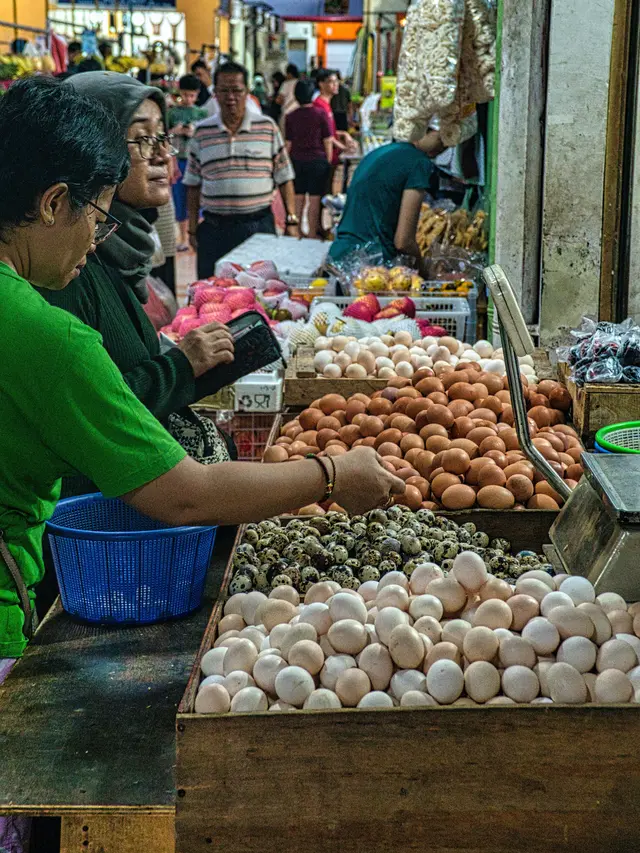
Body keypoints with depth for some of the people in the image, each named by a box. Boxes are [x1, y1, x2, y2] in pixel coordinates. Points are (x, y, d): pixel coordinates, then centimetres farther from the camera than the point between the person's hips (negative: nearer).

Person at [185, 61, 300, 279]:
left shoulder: (267, 127, 4)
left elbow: (284, 179, 5)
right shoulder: (202, 132, 6)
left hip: (259, 225, -1)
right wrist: (192, 228, 7)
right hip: (214, 228, 1)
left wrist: (291, 221, 0)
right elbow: (193, 184, 11)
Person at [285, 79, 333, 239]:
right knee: (314, 199, 2)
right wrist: (328, 162, 4)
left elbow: (288, 143, 4)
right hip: (317, 160, -3)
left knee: (298, 198, 10)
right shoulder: (320, 114, -7)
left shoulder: (291, 116, 0)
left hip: (297, 160, 3)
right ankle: (312, 234, 6)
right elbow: (328, 141, -5)